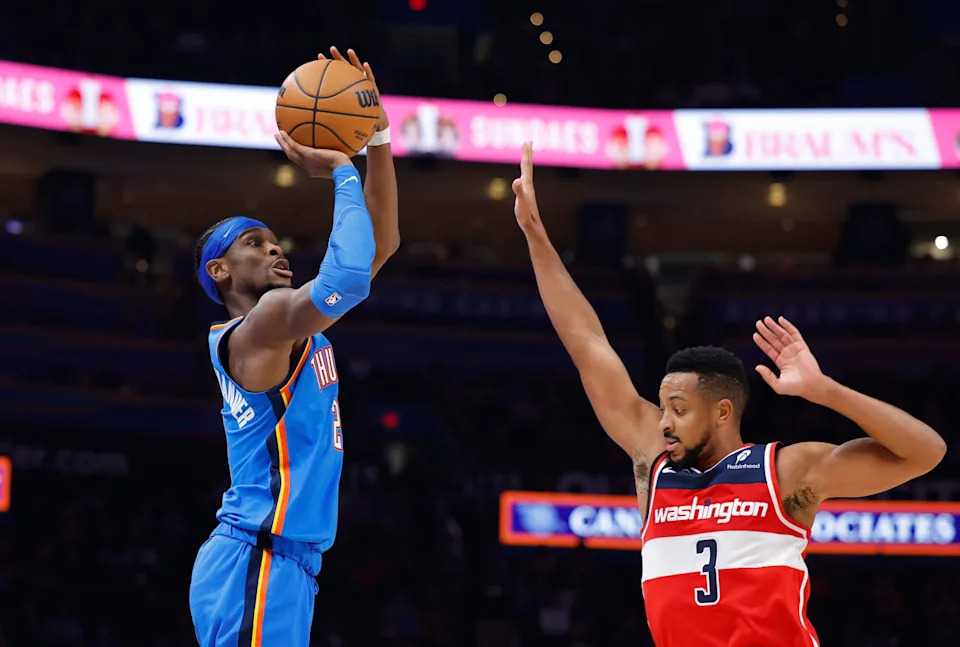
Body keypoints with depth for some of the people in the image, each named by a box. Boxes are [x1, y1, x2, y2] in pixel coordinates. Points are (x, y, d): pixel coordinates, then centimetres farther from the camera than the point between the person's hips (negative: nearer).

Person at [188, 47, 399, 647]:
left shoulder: (289, 326, 19)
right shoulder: (258, 326, -9)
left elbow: (381, 242, 21)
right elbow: (348, 277, -27)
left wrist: (377, 138, 11)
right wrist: (343, 172, -13)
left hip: (285, 563, 10)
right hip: (257, 560, -10)